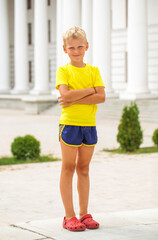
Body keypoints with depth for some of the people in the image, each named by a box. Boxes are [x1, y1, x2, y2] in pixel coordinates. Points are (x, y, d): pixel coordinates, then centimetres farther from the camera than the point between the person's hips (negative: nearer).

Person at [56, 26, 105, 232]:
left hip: (89, 124, 3)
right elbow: (65, 94, -18)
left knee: (84, 169, 10)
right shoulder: (63, 70, -2)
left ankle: (84, 214, 16)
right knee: (68, 168, 1)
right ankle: (69, 216, 5)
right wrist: (91, 90, -13)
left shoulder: (94, 71, 7)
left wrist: (74, 99, -14)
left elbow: (101, 97, -6)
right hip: (69, 123, -3)